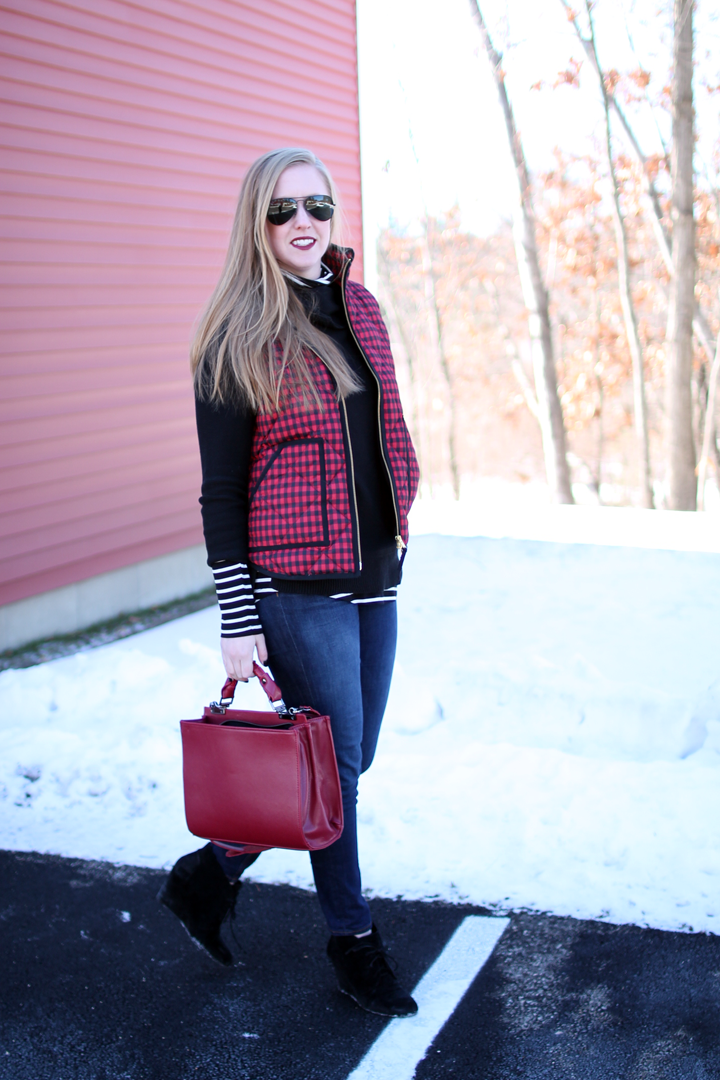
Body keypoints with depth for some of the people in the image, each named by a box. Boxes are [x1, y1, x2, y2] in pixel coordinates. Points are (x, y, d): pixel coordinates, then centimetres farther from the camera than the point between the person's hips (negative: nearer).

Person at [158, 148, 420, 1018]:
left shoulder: (358, 307, 10)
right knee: (335, 760, 3)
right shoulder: (238, 340, -9)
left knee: (350, 756, 13)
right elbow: (221, 494, -9)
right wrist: (236, 622, -12)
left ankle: (210, 873, 32)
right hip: (297, 586, -7)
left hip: (372, 575, 7)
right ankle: (353, 941, 25)